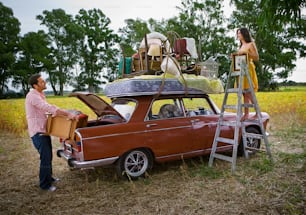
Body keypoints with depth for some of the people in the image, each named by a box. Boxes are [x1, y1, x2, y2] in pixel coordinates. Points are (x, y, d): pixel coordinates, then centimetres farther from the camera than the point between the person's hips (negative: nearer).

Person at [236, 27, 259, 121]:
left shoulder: (251, 44, 0)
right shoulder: (241, 46, 21)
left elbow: (257, 57, -8)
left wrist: (246, 52, -16)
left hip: (248, 69, -7)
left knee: (248, 93, -14)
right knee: (244, 93, 4)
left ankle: (258, 113, -7)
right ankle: (246, 114, 5)